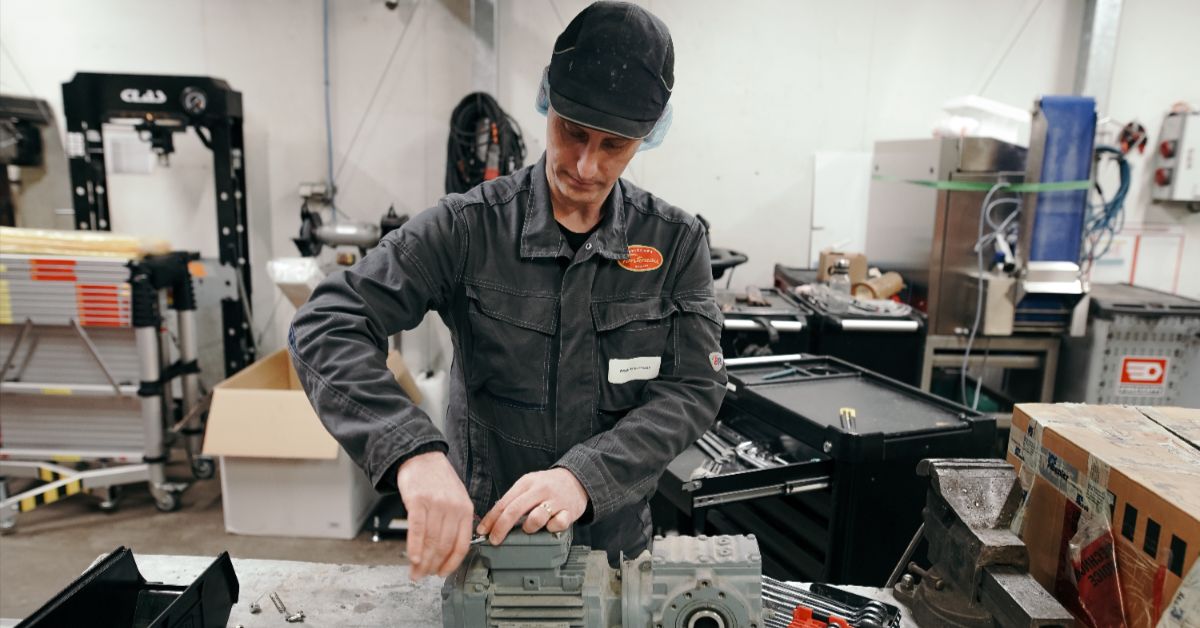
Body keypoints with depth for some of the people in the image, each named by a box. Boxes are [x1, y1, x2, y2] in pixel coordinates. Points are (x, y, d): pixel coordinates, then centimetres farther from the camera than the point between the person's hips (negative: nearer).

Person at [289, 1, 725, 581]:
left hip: (613, 544, 2)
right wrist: (413, 453, -39)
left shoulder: (676, 244, -9)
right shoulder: (467, 228, -15)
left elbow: (694, 389, -14)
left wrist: (585, 476, -31)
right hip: (477, 529, -1)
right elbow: (327, 325, -22)